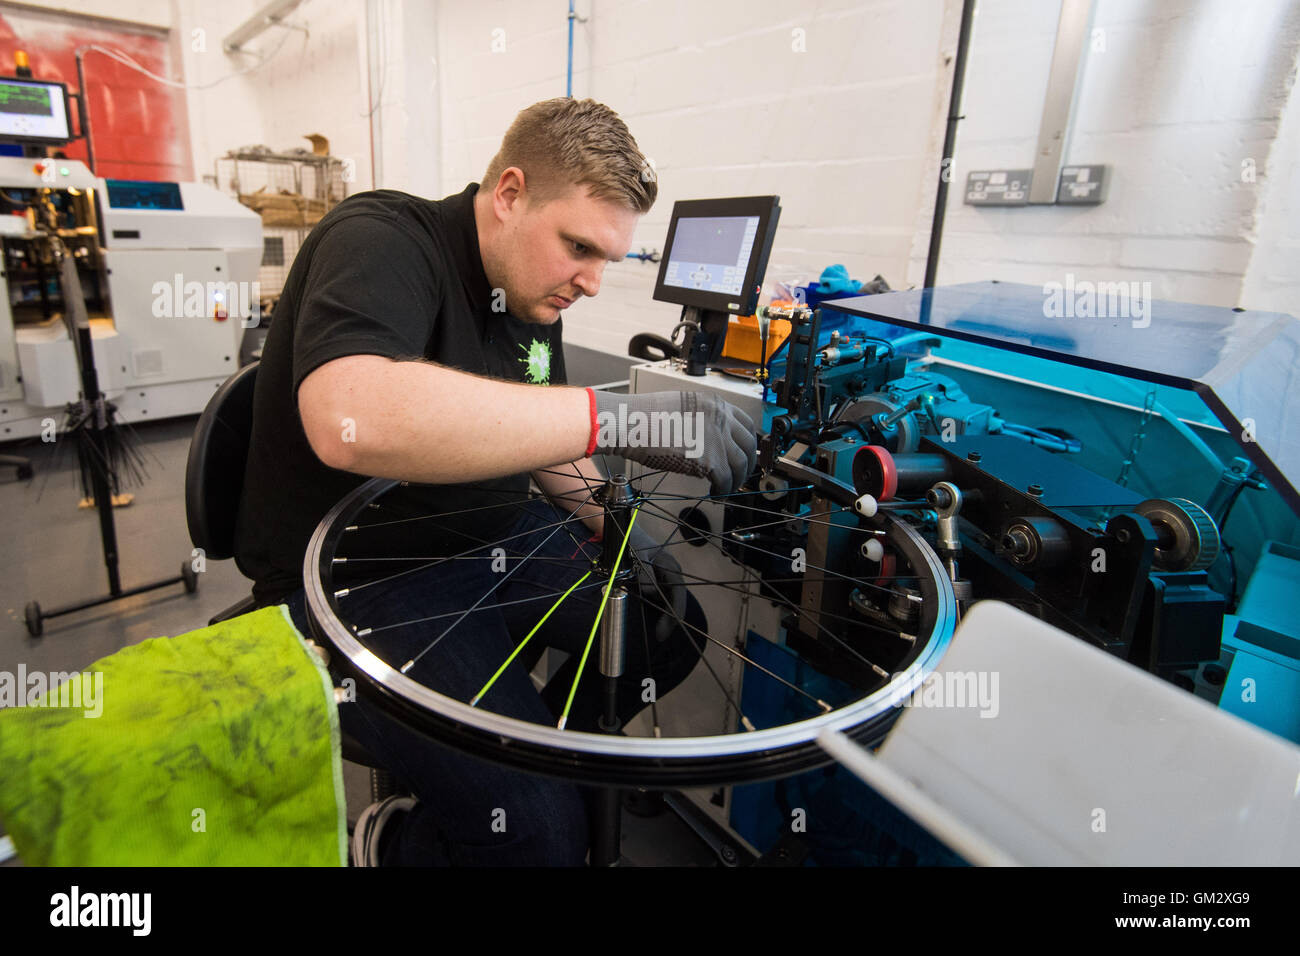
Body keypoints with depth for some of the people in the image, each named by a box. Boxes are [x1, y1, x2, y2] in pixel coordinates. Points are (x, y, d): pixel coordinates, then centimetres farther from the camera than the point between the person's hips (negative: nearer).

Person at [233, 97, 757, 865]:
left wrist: (614, 523, -1)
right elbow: (351, 420, -40)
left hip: (488, 538, 8)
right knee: (541, 829, -20)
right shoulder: (382, 240, -19)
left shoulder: (533, 286, 6)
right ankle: (399, 845, 12)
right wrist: (617, 417, -42)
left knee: (673, 632, 3)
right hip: (354, 574, -8)